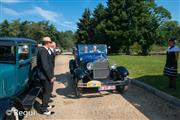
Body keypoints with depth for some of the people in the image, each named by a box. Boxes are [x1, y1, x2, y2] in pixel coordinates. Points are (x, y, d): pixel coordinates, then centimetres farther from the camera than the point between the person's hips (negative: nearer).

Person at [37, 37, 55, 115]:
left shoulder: (43, 50, 9)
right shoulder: (43, 51, -22)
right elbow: (45, 66, -25)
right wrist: (50, 77, -21)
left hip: (46, 75, 10)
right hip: (45, 76, -10)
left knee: (47, 91, 22)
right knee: (47, 92, 3)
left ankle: (45, 105, 39)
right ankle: (45, 110, 18)